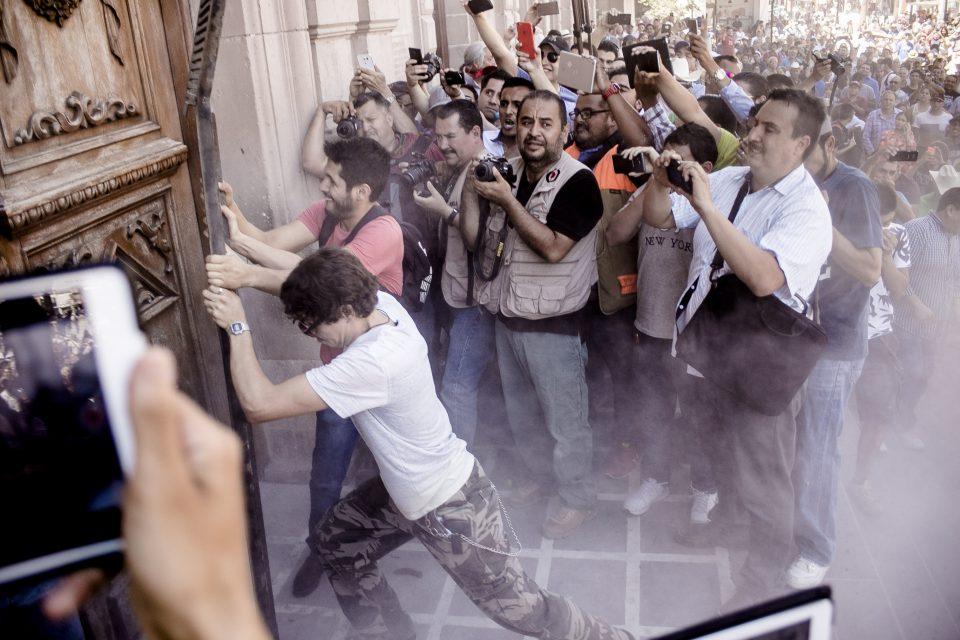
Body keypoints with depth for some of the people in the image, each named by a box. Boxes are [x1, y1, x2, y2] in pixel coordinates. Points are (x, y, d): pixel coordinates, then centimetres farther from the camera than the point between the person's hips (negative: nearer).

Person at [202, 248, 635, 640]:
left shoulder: (373, 363, -36)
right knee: (334, 545, 21)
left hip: (450, 508, -9)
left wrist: (238, 325, -22)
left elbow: (259, 404, -32)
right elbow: (315, 282, 7)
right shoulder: (379, 304, -12)